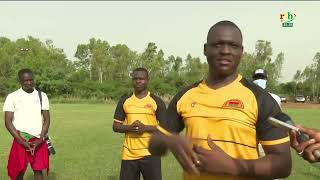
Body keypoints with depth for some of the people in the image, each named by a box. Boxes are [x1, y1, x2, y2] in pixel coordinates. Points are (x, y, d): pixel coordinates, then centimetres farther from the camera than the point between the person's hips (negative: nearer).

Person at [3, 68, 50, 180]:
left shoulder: (42, 96, 6)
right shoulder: (12, 97, -1)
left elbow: (47, 119, 5)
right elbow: (8, 122, -4)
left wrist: (40, 139, -7)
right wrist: (22, 142, -12)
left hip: (38, 140, 1)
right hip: (21, 140, -1)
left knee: (38, 170, 3)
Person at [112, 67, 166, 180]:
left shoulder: (157, 101, -1)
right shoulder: (124, 101, 7)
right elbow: (116, 126, 8)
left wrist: (146, 128, -17)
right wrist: (129, 128, -12)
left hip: (150, 153, -2)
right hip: (129, 154, 3)